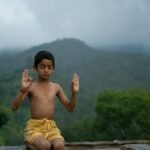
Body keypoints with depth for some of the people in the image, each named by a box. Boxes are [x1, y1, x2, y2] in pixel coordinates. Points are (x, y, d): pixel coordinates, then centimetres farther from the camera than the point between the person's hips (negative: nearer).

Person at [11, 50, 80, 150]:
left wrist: (74, 93, -8)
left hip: (51, 127, 3)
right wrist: (23, 90, -27)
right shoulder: (31, 86, -3)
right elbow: (14, 108, -13)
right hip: (34, 127, -3)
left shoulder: (56, 87, 8)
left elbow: (70, 108, 10)